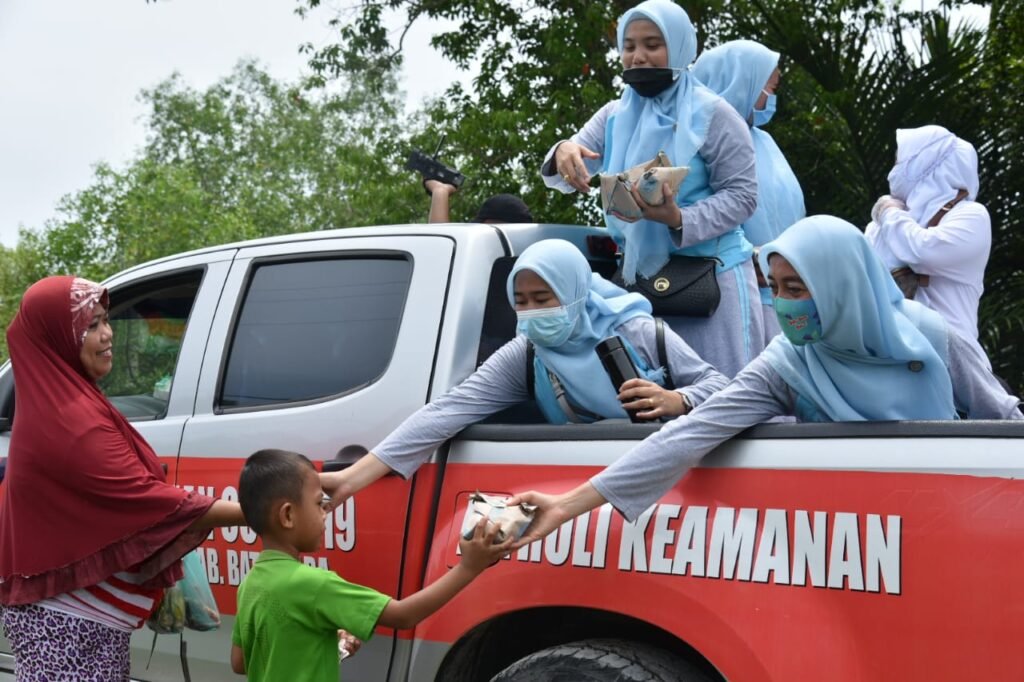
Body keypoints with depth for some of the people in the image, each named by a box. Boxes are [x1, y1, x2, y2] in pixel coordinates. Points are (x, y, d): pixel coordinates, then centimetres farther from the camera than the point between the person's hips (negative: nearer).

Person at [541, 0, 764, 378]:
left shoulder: (711, 113, -5)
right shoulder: (614, 115, 10)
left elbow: (742, 194, -9)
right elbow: (564, 178, 2)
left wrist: (679, 220, -26)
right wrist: (563, 152, -23)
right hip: (639, 274, 5)